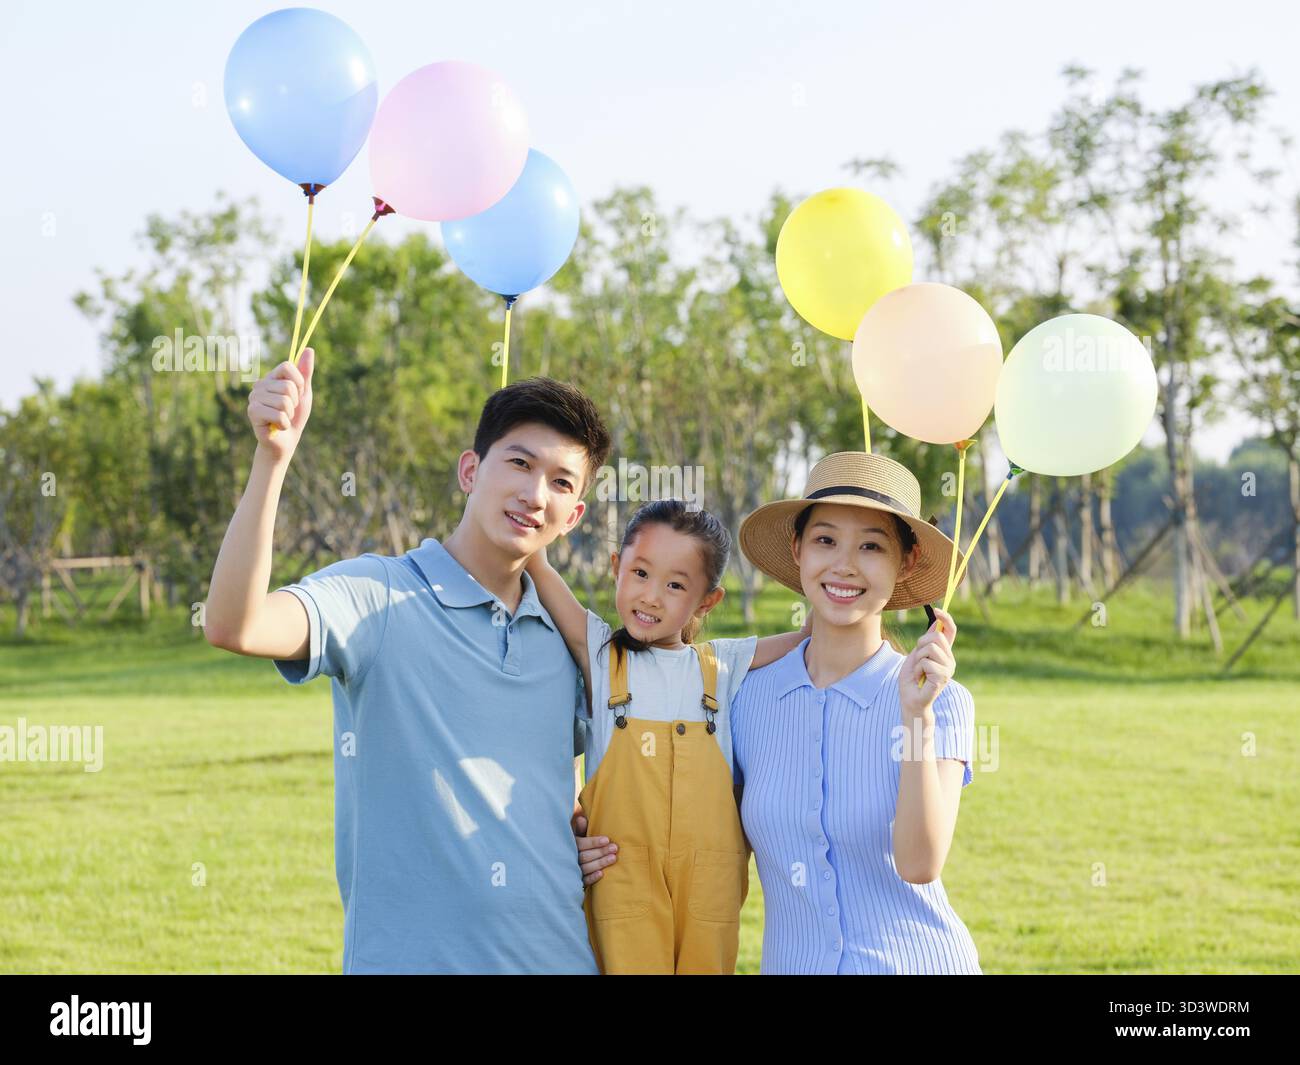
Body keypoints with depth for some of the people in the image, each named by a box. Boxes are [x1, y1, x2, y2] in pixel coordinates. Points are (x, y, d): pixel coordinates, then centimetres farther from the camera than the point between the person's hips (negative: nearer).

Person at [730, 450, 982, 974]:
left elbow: (920, 865, -22)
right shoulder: (750, 696, -4)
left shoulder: (940, 701, -11)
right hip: (789, 961, 3)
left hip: (916, 960, -3)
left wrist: (915, 714, -30)